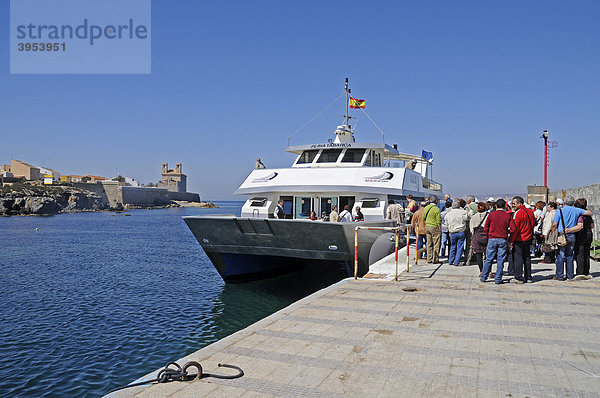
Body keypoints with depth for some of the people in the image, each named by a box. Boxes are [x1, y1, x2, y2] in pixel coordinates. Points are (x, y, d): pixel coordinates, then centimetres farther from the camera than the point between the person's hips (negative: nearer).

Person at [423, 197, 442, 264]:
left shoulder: (426, 208, 7)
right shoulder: (436, 209, -15)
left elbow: (423, 218, 15)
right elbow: (438, 220, -13)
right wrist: (439, 227, -5)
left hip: (427, 227, 7)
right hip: (435, 227, -7)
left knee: (429, 244, 12)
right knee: (436, 244, 0)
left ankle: (429, 259, 16)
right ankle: (435, 260, 2)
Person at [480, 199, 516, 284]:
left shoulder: (491, 214, -1)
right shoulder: (508, 216, -1)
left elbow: (485, 228, 0)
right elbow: (513, 229, -8)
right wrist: (508, 236, 8)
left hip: (492, 239, 0)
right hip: (503, 240, 0)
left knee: (489, 259, 8)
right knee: (500, 260, 5)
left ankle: (483, 277, 12)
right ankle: (498, 279, 7)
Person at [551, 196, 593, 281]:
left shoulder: (560, 211, -5)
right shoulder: (576, 210, 5)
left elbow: (554, 224, -11)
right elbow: (590, 213, 10)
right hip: (572, 236, 4)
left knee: (560, 256, 1)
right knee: (570, 256, 13)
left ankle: (559, 276, 2)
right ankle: (570, 275, 17)